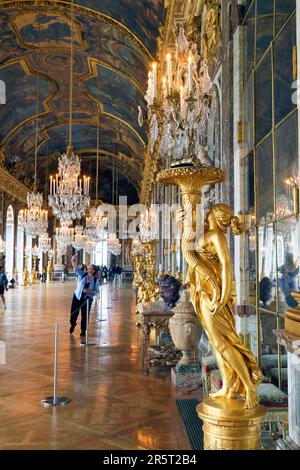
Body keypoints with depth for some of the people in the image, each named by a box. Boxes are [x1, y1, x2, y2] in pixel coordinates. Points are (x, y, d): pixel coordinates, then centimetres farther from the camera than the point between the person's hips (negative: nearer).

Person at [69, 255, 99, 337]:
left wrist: (88, 291, -23)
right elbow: (76, 268, -16)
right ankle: (72, 325, 38)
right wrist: (73, 262, -33)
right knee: (74, 313, 7)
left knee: (85, 315, 5)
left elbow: (96, 291, -8)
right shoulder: (82, 274, -5)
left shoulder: (95, 280, -8)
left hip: (87, 299, -1)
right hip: (77, 297, 1)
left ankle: (83, 330, 25)